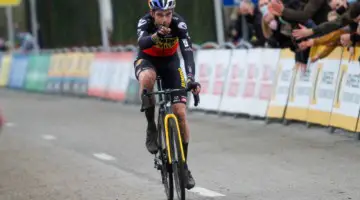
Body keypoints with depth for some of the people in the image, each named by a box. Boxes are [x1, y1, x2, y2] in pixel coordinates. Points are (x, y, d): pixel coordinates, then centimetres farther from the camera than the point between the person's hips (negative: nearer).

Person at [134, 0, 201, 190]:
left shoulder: (178, 23, -25)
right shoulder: (145, 22, -27)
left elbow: (187, 51, -34)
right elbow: (142, 43, -46)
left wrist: (191, 79, -49)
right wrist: (157, 35, -68)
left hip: (170, 62, 1)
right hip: (146, 60, -1)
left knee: (180, 112, -10)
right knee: (147, 78, -39)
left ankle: (183, 164, 2)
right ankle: (151, 127, -19)